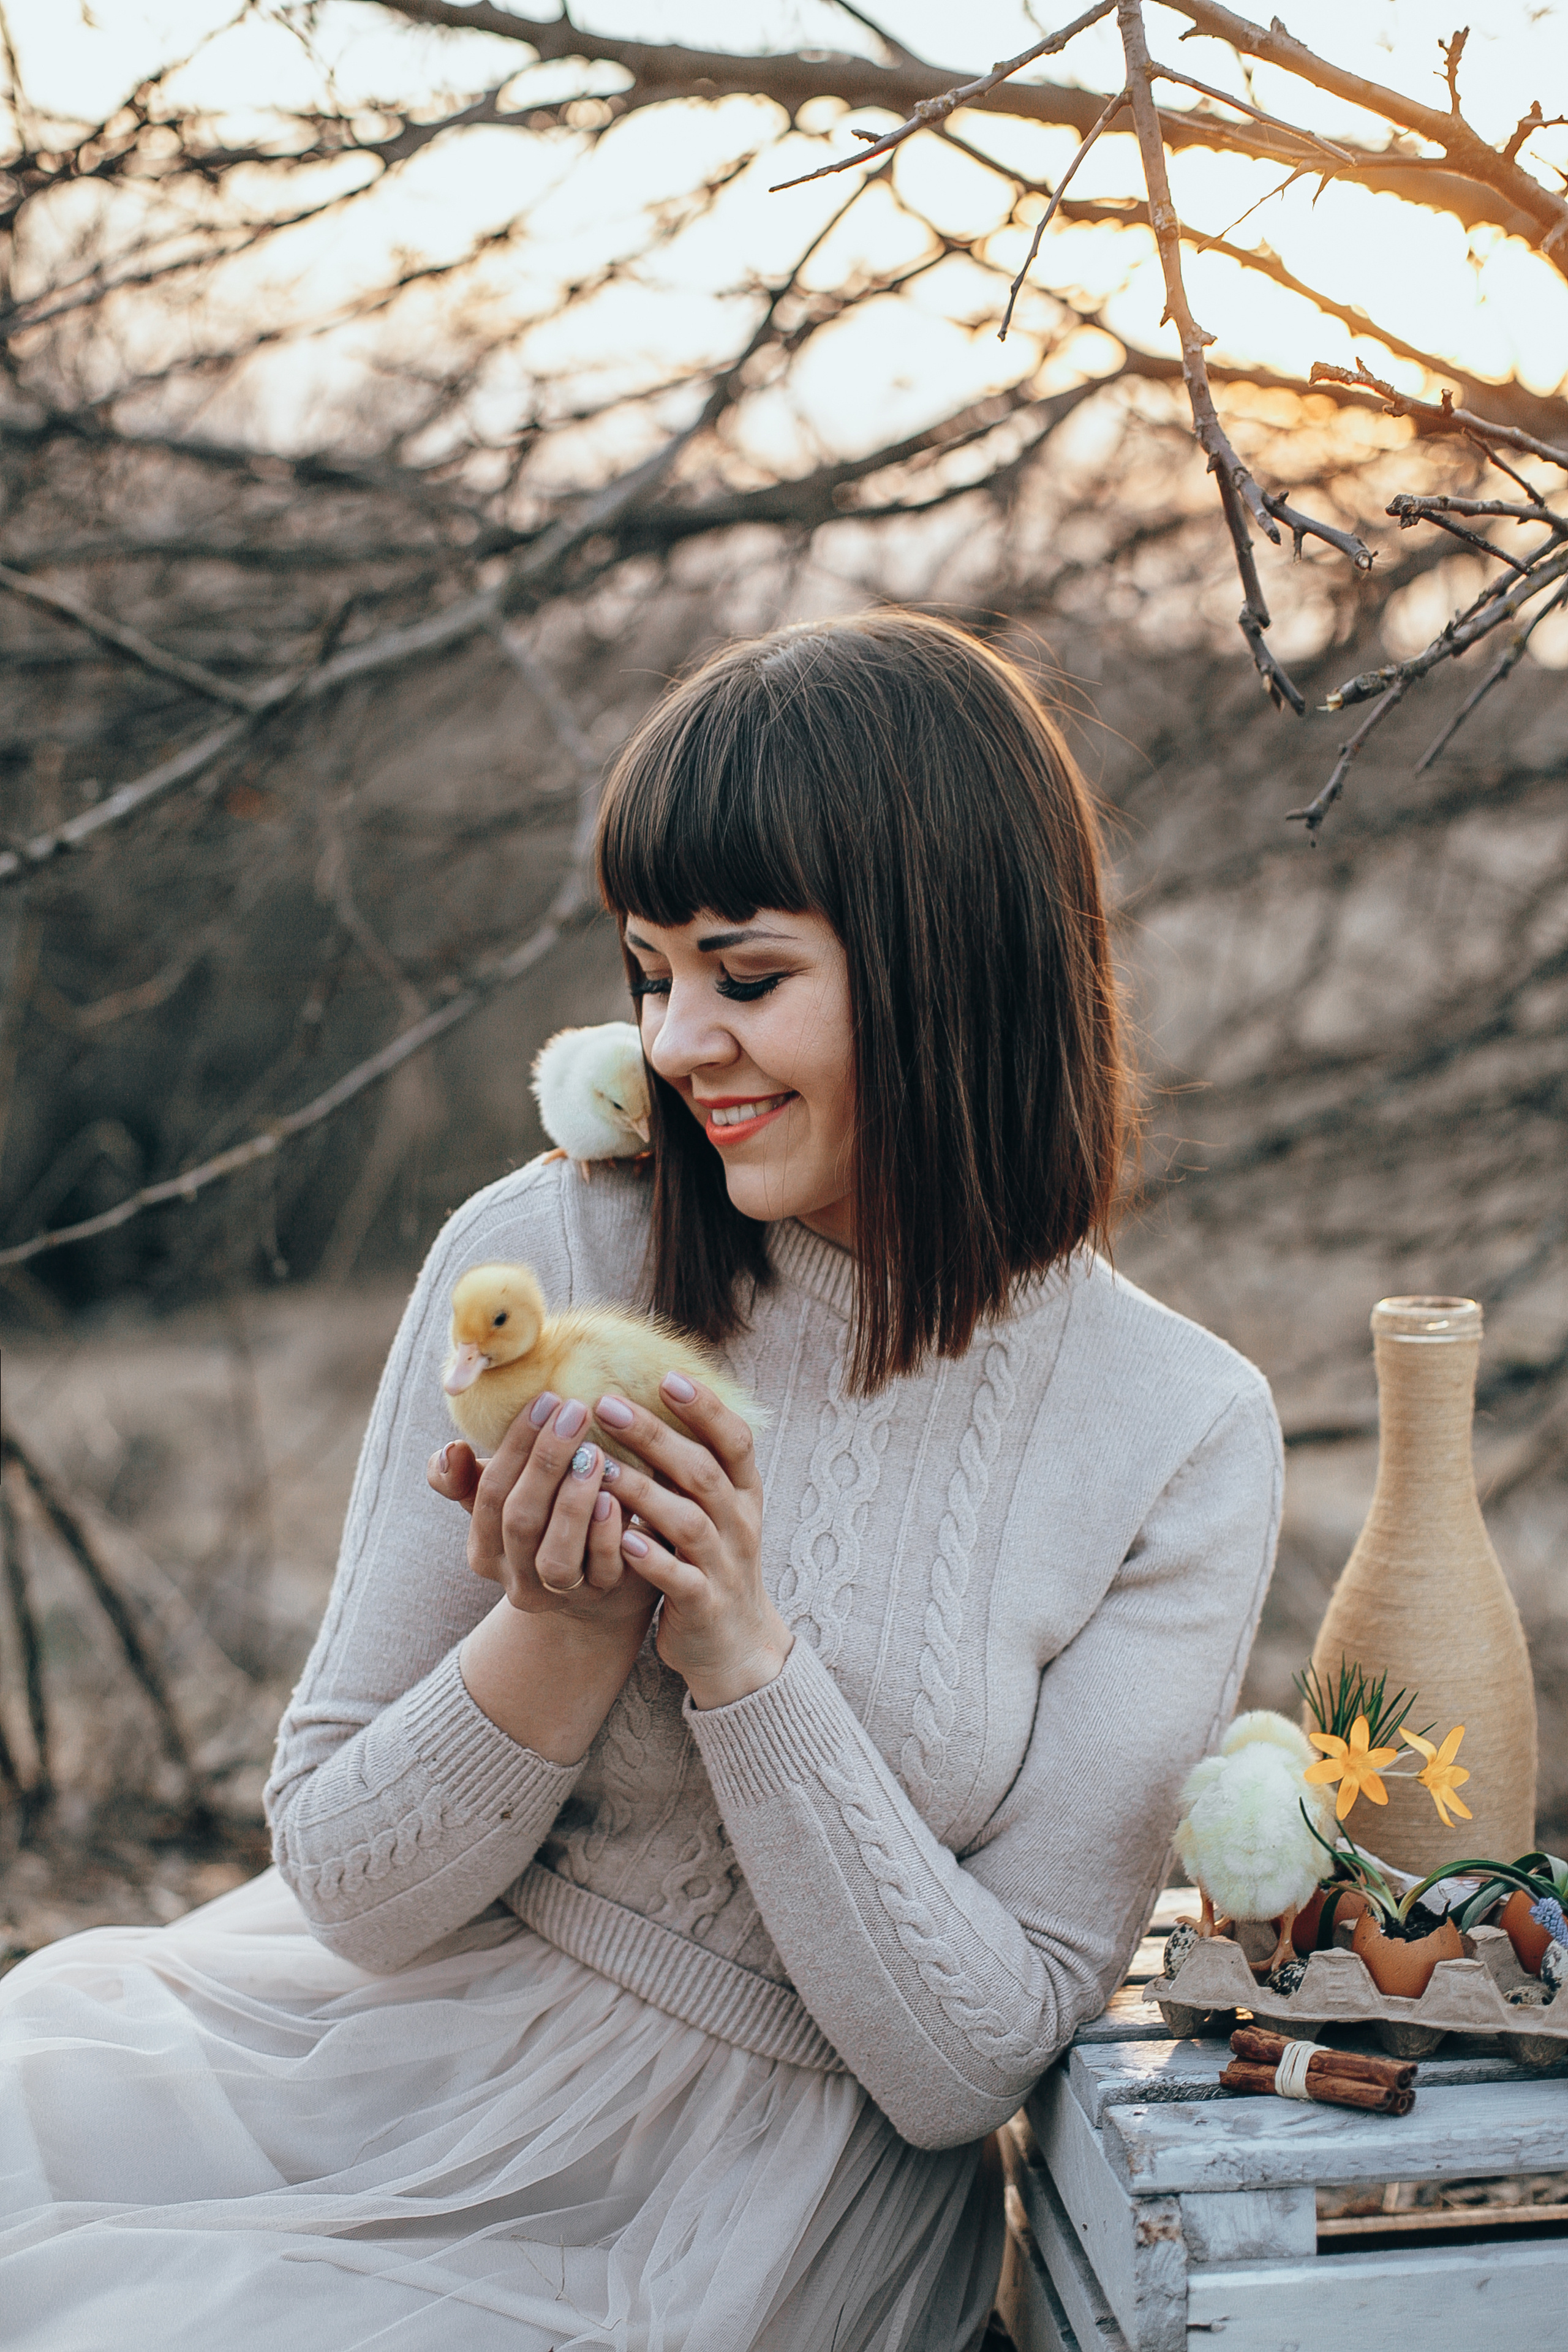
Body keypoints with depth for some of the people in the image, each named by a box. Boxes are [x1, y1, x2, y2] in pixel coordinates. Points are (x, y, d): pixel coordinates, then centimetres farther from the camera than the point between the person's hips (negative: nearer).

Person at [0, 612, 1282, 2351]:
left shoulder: (1180, 1440, -11)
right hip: (359, 2062, 3)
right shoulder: (539, 1259, -9)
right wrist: (564, 1632, -22)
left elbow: (966, 2065, -10)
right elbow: (350, 1890, -3)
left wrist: (745, 1659, -22)